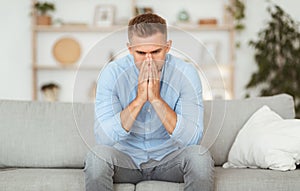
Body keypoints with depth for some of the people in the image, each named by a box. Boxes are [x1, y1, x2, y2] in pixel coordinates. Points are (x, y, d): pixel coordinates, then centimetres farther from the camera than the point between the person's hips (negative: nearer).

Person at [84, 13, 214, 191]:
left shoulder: (186, 73, -16)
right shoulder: (113, 73, -16)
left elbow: (192, 139, -22)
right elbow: (103, 137, -23)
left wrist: (156, 99, -30)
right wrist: (139, 99, -31)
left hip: (170, 157, 1)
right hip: (127, 156, 0)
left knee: (200, 156, -29)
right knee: (98, 155, -30)